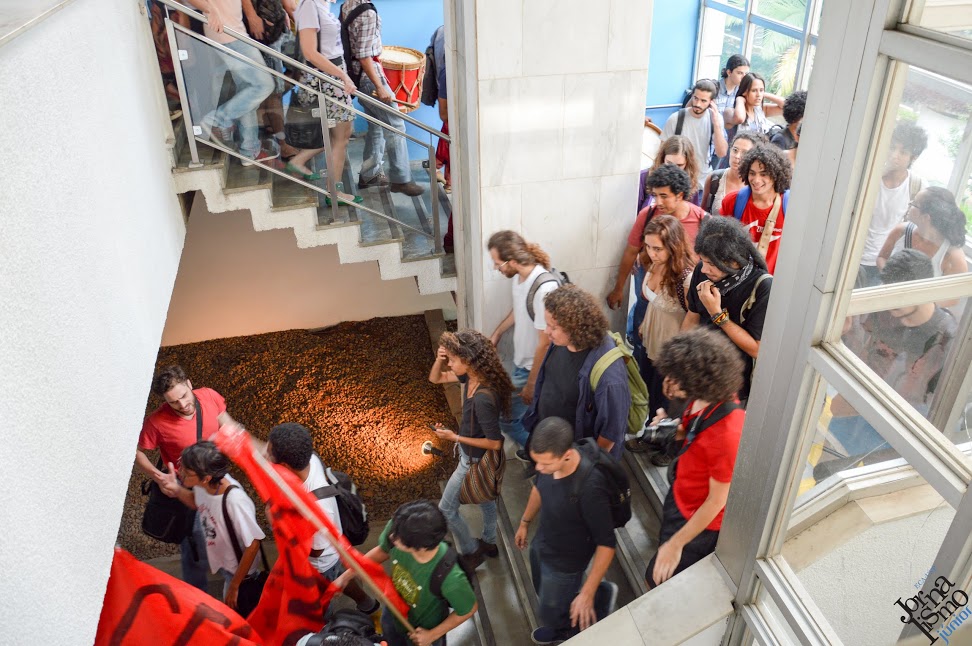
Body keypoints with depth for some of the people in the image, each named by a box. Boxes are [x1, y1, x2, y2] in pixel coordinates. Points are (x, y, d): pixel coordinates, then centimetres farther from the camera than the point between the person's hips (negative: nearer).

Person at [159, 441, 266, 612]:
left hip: (239, 571, -6)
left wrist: (235, 586, -18)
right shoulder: (203, 485, -18)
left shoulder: (234, 500, -38)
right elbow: (198, 503, 8)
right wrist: (176, 490, -12)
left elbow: (253, 544, -27)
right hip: (221, 564, 6)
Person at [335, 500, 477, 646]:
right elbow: (383, 551, -8)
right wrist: (346, 576, -6)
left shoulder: (449, 578, -44)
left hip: (423, 631, -4)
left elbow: (468, 609, -22)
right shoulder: (397, 530, -34)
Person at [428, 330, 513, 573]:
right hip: (474, 454, 8)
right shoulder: (471, 376, -15)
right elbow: (435, 379, 0)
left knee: (447, 509, 12)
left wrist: (454, 437, -25)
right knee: (484, 497, 29)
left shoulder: (483, 398, -39)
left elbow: (495, 444, -29)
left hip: (475, 460, -8)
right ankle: (489, 543, 53)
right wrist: (439, 359, -21)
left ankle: (470, 553, 33)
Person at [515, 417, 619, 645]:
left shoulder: (590, 488, -43)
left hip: (564, 564, -6)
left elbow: (606, 544, -29)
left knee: (550, 616, 18)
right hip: (541, 544, 6)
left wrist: (588, 594, -24)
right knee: (545, 596, 31)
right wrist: (525, 522, 18)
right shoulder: (549, 459, -22)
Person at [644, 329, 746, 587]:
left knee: (657, 581, 10)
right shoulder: (704, 400, -14)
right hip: (679, 497, 8)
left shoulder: (727, 435, -38)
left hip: (699, 521, -8)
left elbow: (717, 501, -26)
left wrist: (676, 544, -16)